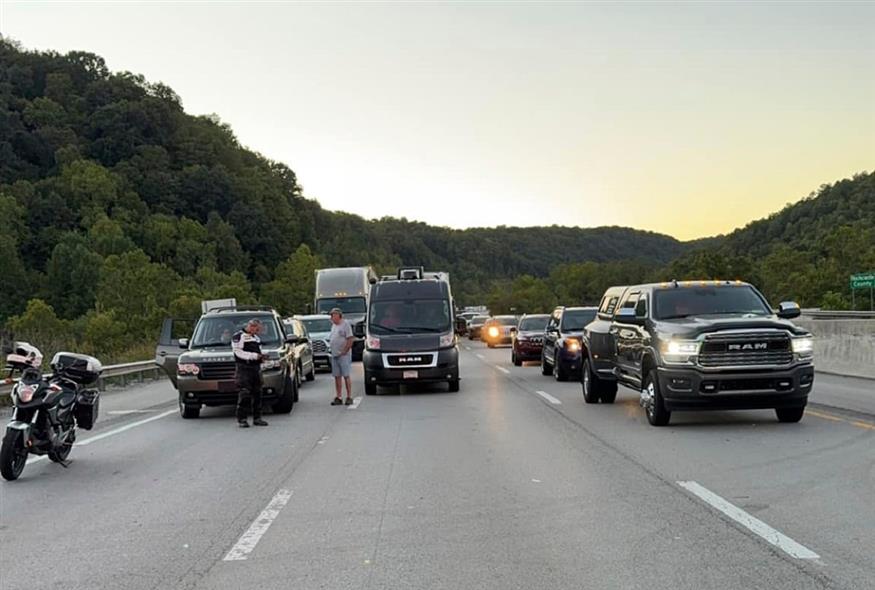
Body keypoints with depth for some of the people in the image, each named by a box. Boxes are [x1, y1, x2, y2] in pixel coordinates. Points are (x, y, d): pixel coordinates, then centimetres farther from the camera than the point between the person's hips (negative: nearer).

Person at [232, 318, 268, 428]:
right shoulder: (238, 337, -4)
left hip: (256, 368, 8)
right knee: (244, 394, -11)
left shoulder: (256, 338, 21)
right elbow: (239, 353, -14)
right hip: (244, 369, -7)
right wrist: (254, 356, -19)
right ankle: (241, 419, -9)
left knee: (257, 394, 8)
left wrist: (261, 356, 6)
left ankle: (257, 418, 14)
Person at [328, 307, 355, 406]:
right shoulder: (334, 325, 16)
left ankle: (349, 397, -1)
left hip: (343, 355, -7)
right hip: (334, 355, 8)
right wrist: (331, 349, 10)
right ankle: (338, 397, 10)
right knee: (337, 376, 7)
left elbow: (350, 339, -13)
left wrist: (344, 351, -16)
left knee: (346, 376, -5)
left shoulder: (345, 324, -7)